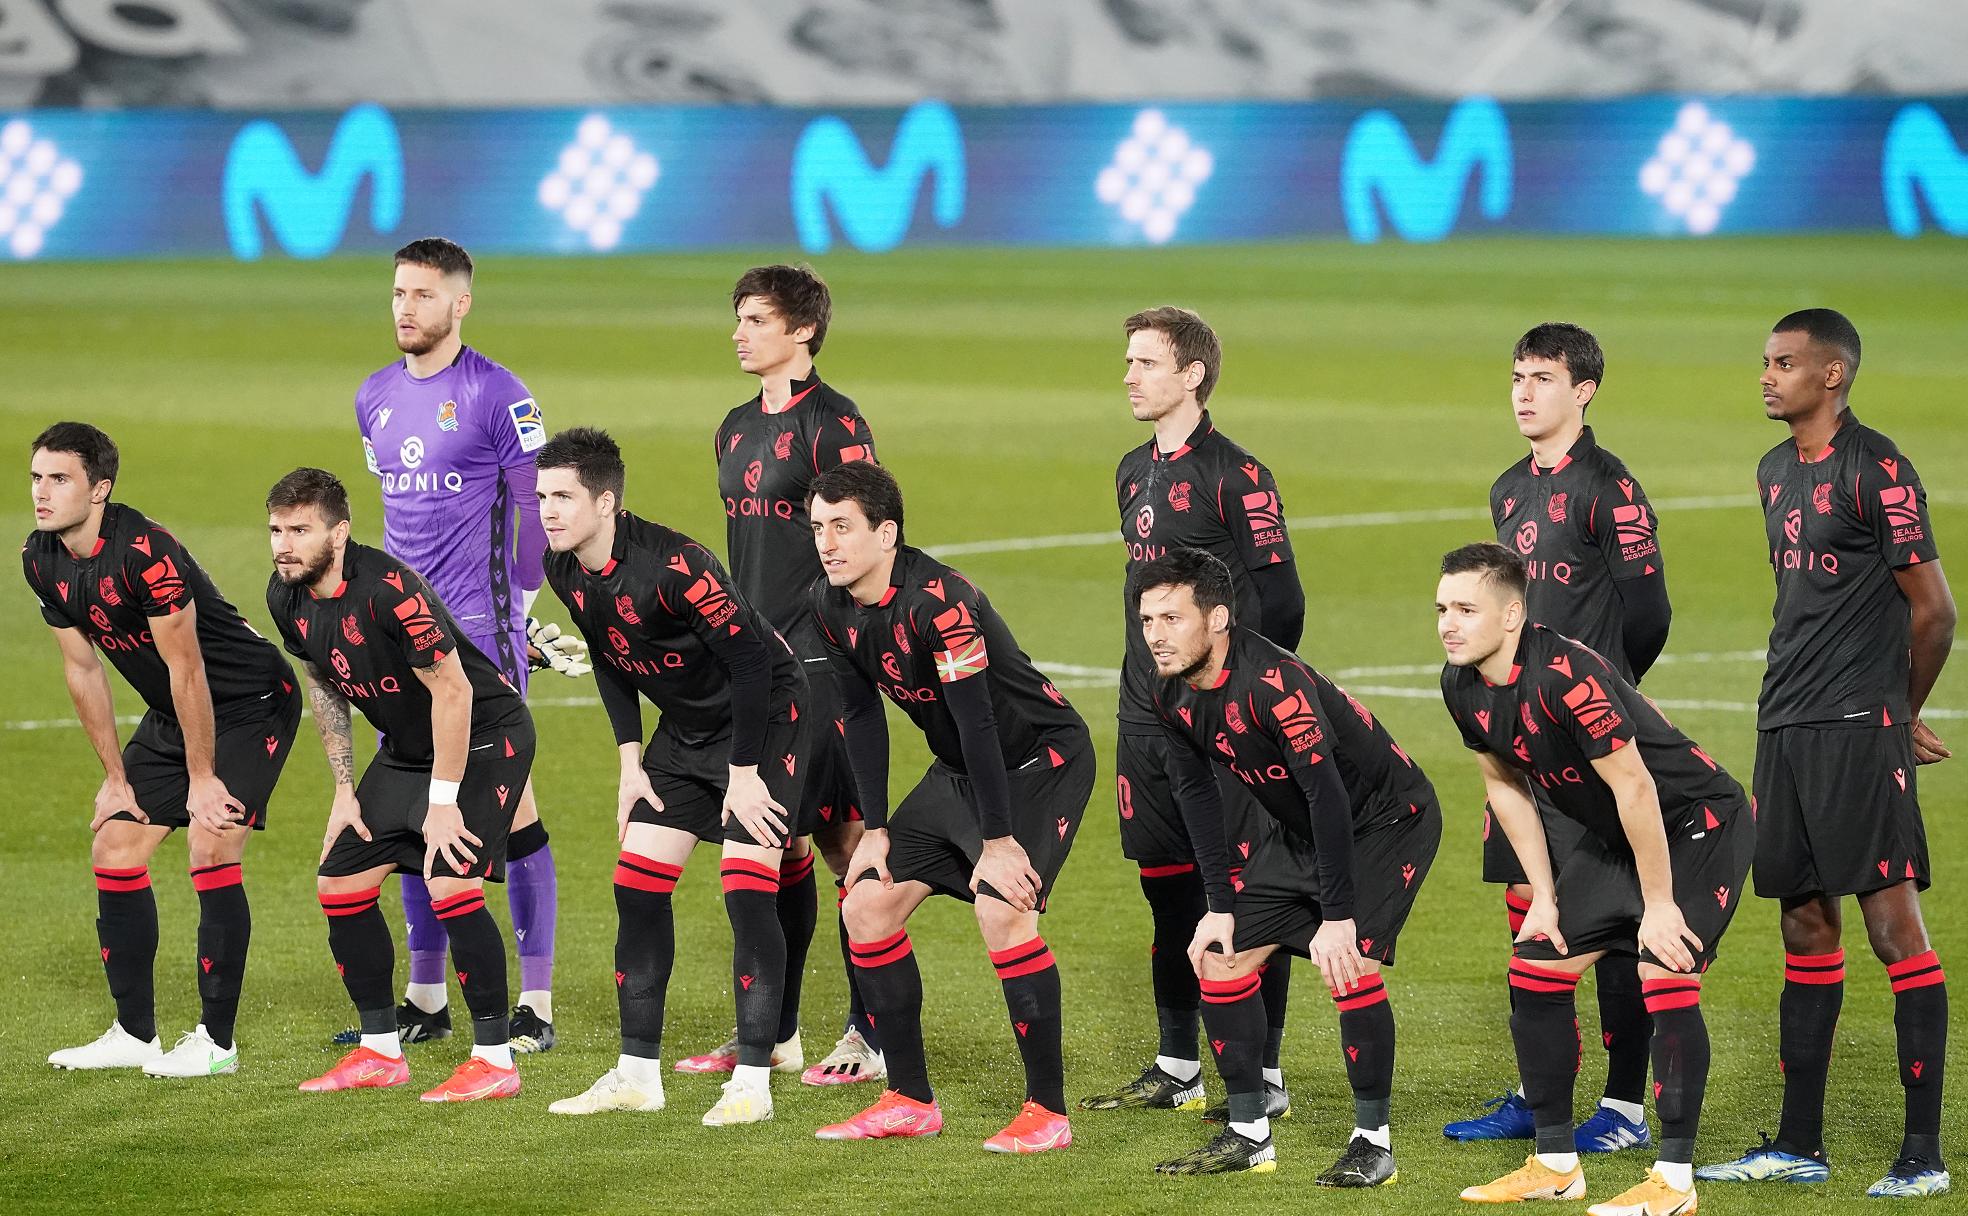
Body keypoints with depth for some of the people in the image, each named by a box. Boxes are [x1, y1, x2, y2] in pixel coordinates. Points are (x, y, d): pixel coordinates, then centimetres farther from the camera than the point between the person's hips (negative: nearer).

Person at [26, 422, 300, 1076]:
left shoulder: (145, 553, -30)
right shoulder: (42, 559, -5)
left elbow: (186, 668, -25)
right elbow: (83, 667, 5)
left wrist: (202, 778, -19)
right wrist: (116, 775, 8)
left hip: (252, 706, -9)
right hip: (172, 714, 9)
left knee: (210, 850, -18)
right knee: (114, 848, 5)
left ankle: (216, 1040, -8)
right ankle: (135, 1034, 14)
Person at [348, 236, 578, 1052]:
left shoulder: (496, 396, -10)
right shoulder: (376, 398, 11)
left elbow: (540, 505, -7)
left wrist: (516, 606, -3)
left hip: (479, 634, -7)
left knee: (509, 802, -5)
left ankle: (535, 1004, -3)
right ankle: (425, 999, 16)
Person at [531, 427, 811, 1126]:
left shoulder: (671, 566, -31)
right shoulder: (567, 574, -6)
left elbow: (752, 656, -27)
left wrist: (745, 773, -22)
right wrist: (631, 760, 4)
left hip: (765, 714, -8)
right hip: (685, 726, 8)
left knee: (747, 891, -15)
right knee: (637, 885, 3)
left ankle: (753, 1081, -10)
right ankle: (638, 1074, 11)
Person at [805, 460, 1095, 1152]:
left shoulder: (936, 601, -29)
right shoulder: (832, 605, -4)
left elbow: (976, 720, -29)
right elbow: (862, 714, 7)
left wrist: (997, 840, -28)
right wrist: (875, 829, 4)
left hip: (1043, 760, -9)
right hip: (960, 770, 9)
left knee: (1002, 910, -26)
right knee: (867, 905, 4)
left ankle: (1048, 1111, -16)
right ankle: (909, 1102, 13)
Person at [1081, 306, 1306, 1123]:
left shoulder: (1234, 475, -11)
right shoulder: (1135, 472, 13)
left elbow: (1281, 601, -12)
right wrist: (1149, 684, 18)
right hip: (1148, 718, 8)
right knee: (1167, 886, 13)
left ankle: (1265, 1077, 0)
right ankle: (1176, 1068, 22)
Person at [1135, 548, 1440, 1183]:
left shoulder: (1271, 680, -33)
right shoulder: (1173, 696, -7)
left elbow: (1326, 792, -34)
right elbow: (1196, 792, 4)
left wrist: (1338, 917, -34)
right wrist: (1220, 906, -1)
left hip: (1387, 820, -8)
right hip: (1302, 832, 8)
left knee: (1349, 964, -23)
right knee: (1218, 957, 2)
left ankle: (1373, 1144, -11)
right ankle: (1248, 1135, 13)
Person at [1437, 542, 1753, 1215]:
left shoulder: (1566, 675, -32)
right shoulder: (1462, 687, -6)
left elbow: (1633, 786, -28)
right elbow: (1507, 786, 8)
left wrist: (1658, 904, -23)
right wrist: (1545, 898, 6)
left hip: (1699, 824, -9)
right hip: (1613, 835, 9)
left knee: (1664, 973, -22)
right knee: (1535, 968, 5)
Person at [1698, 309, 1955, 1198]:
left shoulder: (1876, 470, -9)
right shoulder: (1776, 472, 16)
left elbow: (1933, 610, -7)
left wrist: (1899, 715, 5)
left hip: (1858, 729, -8)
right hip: (1785, 725, 8)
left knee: (1894, 926, -8)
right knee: (1806, 927, 11)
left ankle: (1925, 1152, -7)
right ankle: (1799, 1145, 15)